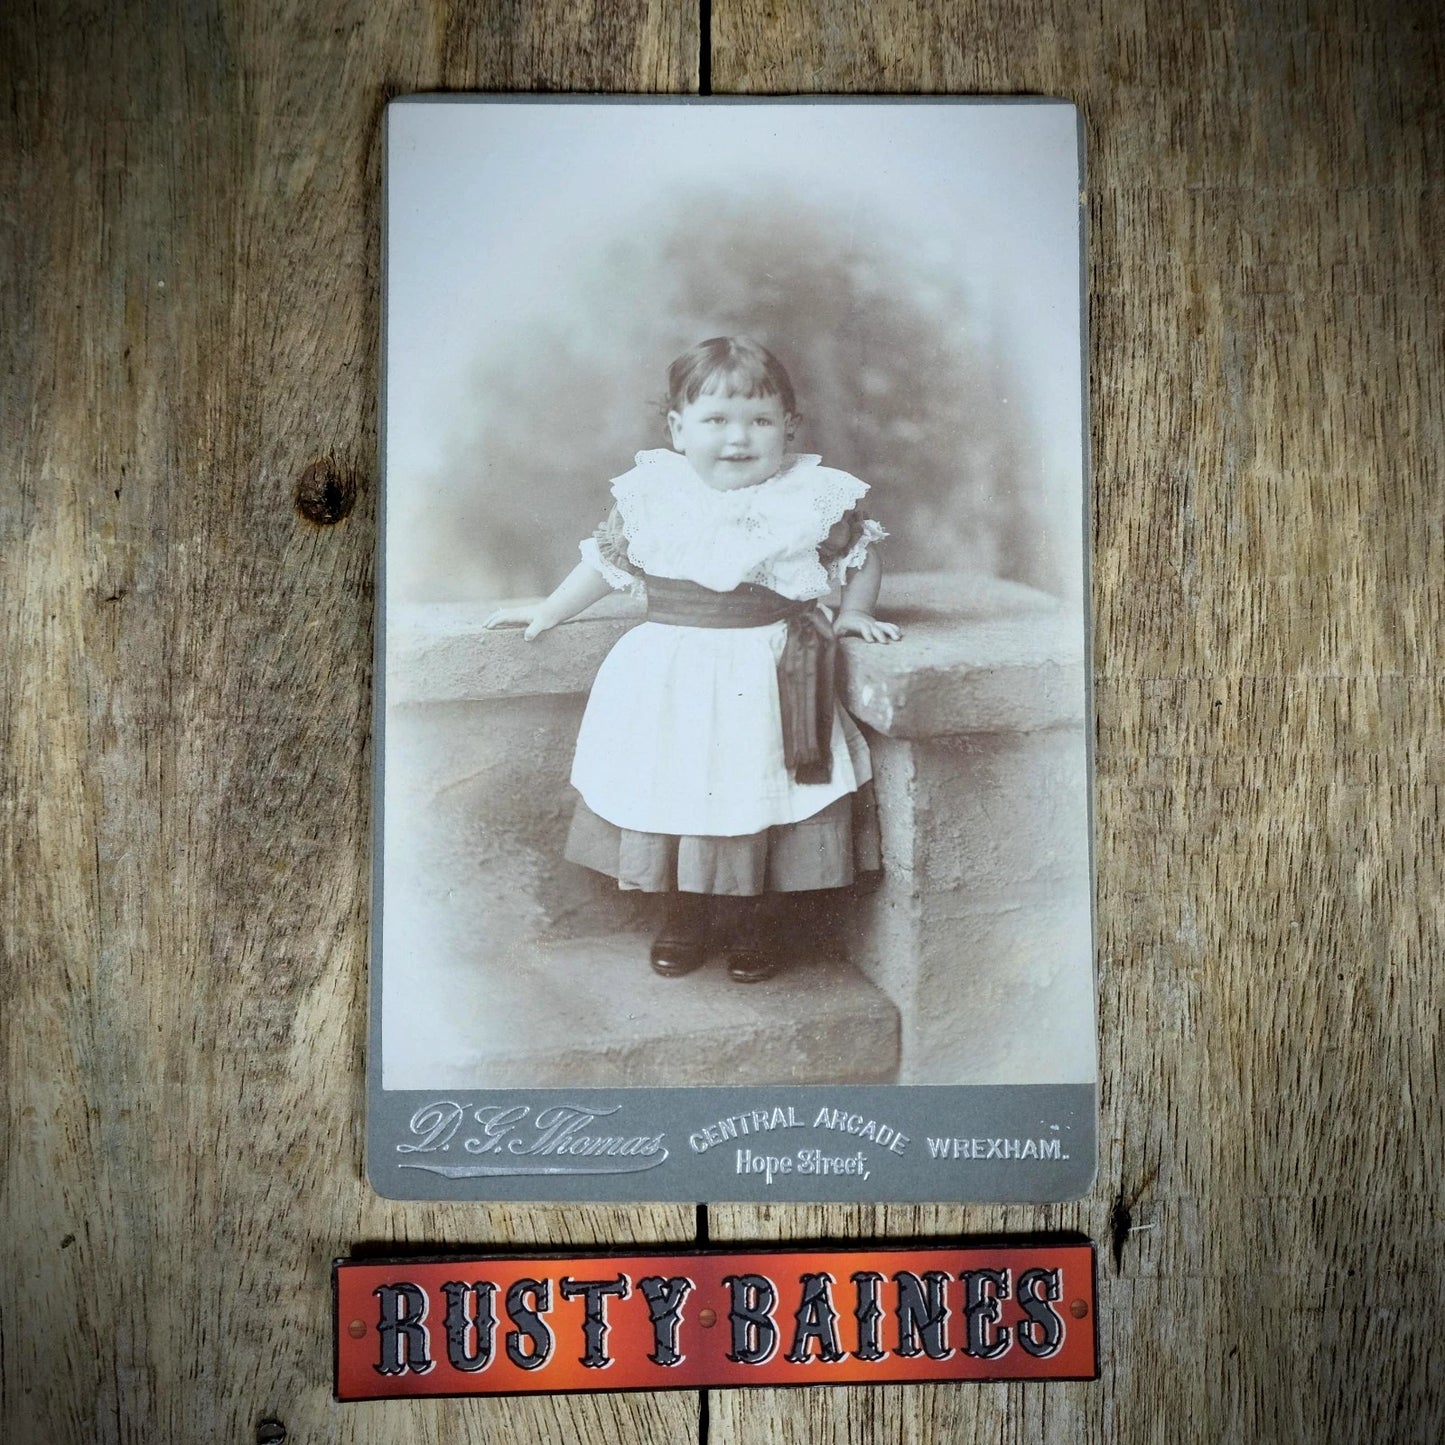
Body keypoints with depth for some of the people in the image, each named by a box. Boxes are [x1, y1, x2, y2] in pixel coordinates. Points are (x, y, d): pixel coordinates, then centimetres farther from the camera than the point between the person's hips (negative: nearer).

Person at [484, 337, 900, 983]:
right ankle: (684, 917, 26)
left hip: (766, 680, -1)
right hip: (667, 675, 2)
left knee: (762, 799, 2)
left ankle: (756, 924, 25)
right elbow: (607, 558, 13)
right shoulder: (652, 493, 1)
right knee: (670, 793, 4)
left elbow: (861, 551, 14)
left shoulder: (814, 497, -3)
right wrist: (550, 610, 17)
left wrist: (853, 612, 6)